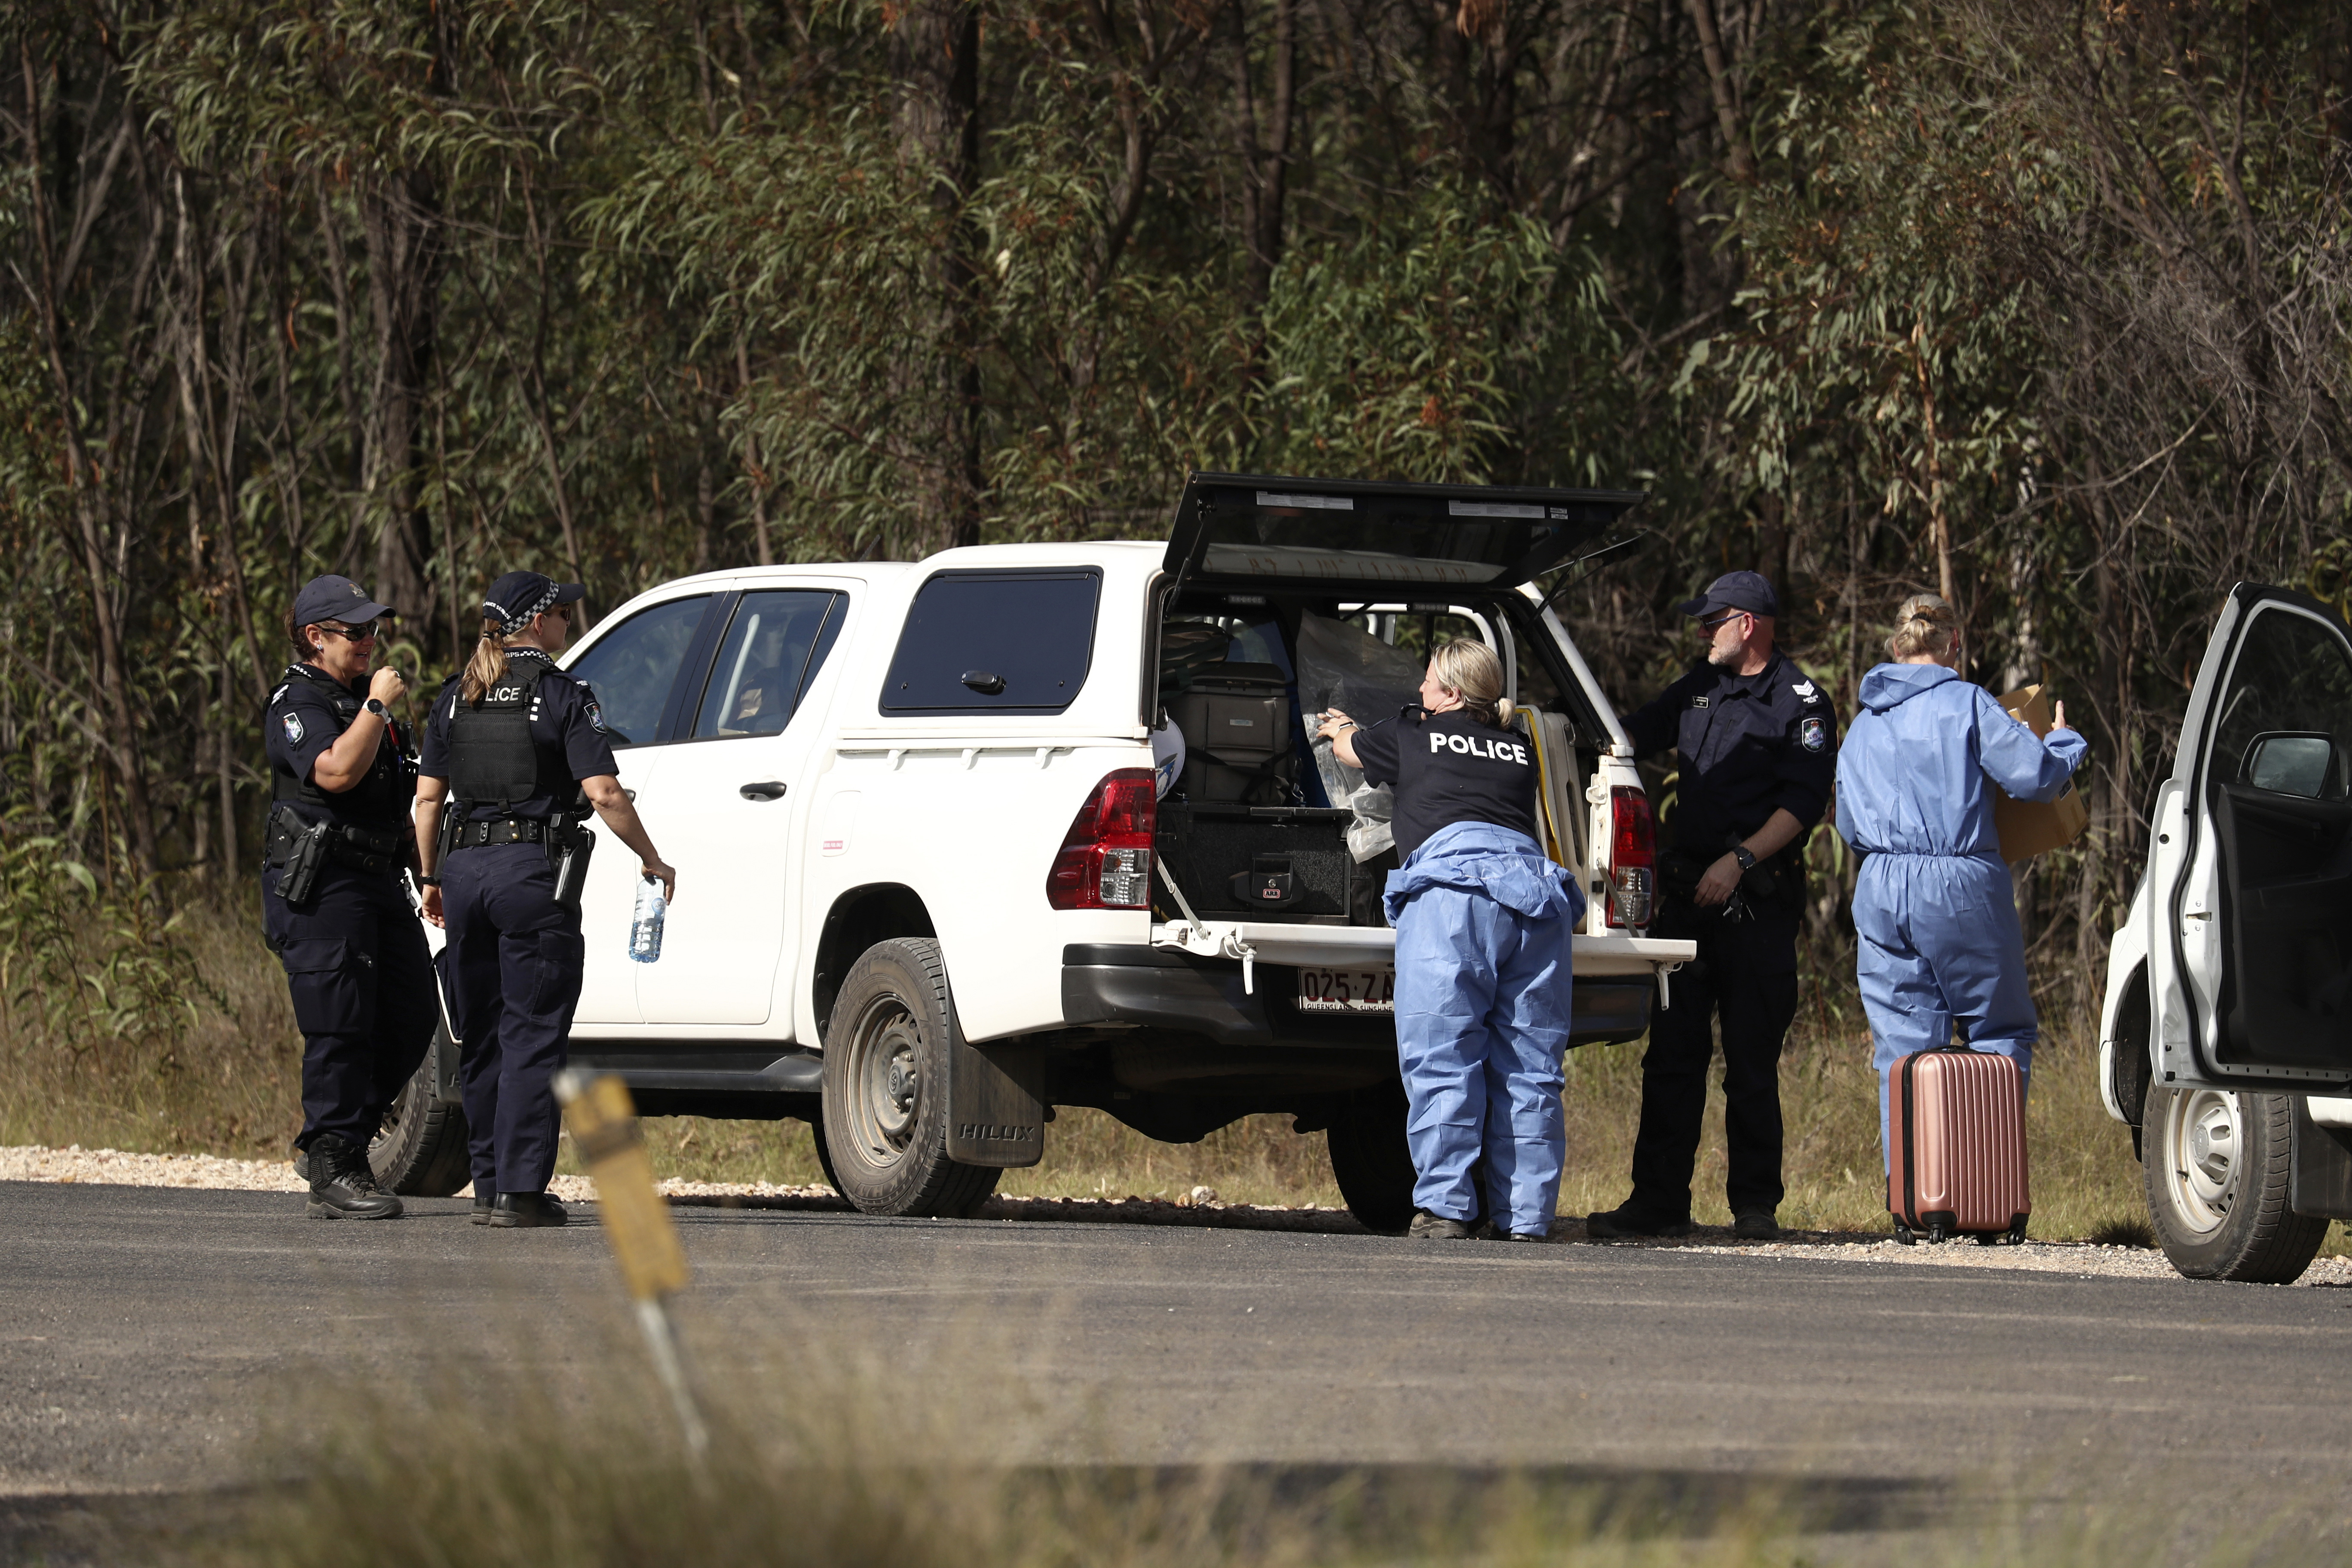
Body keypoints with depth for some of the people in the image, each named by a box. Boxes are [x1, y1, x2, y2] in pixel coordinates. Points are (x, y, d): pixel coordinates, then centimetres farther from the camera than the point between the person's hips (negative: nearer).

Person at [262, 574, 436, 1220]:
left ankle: (335, 1139, 19)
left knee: (410, 1020, 7)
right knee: (339, 1029, -10)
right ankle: (335, 1173, -6)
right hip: (320, 887, -9)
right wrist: (377, 706, -19)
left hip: (378, 878, 9)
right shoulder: (299, 704, -9)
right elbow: (336, 772, -27)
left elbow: (407, 786, 36)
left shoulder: (363, 696, 21)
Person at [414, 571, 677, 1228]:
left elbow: (428, 798, 10)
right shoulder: (562, 695, -5)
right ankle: (518, 1191, -10)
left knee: (482, 1038, 13)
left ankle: (488, 1184, 15)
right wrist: (651, 860, -2)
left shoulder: (457, 698, 10)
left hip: (466, 869, 5)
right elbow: (604, 792, -13)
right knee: (531, 1037, -4)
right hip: (534, 873, -5)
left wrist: (431, 878, 19)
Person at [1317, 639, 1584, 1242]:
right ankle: (1525, 1216, 1)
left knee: (1441, 1059, -6)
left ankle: (1443, 1208, -11)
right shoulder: (1519, 751, 30)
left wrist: (1338, 728, 67)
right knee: (1529, 1067, 4)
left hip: (1452, 877, -4)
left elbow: (1350, 749, 42)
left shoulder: (1413, 735, 19)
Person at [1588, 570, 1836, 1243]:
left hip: (1758, 903, -6)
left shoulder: (1799, 703, -3)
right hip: (1687, 894, 6)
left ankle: (1755, 1205, 1)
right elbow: (1633, 736, 31)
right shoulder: (1700, 688, 18)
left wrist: (1740, 860, -19)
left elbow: (1803, 803, -11)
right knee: (1672, 1052, 3)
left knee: (1751, 1061, -4)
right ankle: (1659, 1200, 5)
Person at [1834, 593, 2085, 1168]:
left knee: (1903, 1048, 6)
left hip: (1881, 891, 5)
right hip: (1961, 886, -5)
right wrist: (2064, 743, 12)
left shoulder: (1863, 727, 17)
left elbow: (1849, 825, 24)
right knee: (2002, 1033, 5)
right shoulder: (1967, 704, -3)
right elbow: (2034, 775, -8)